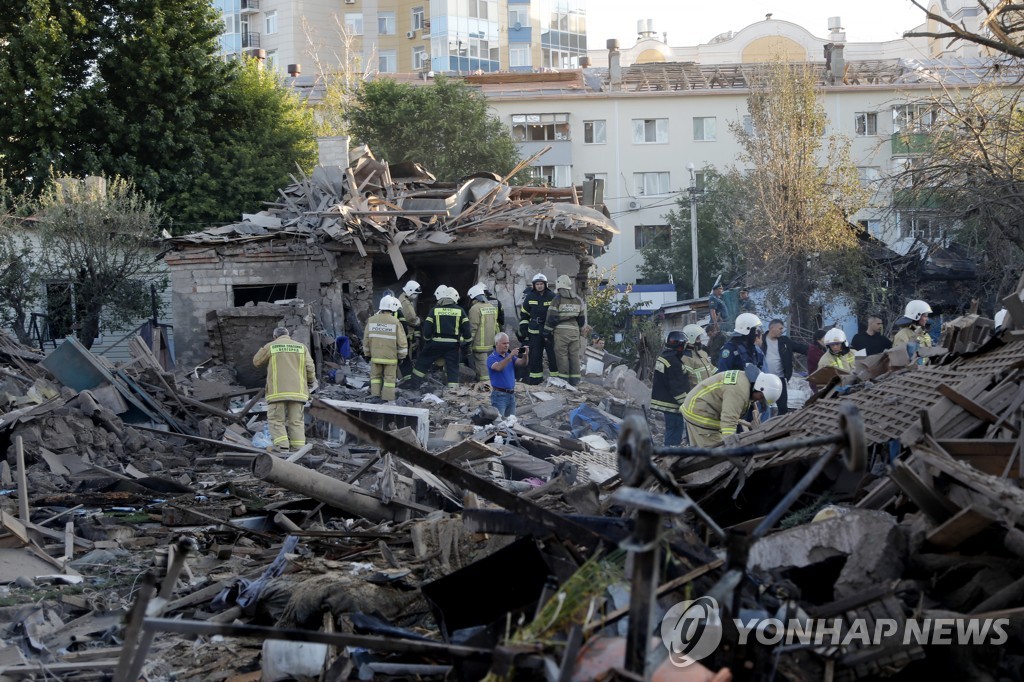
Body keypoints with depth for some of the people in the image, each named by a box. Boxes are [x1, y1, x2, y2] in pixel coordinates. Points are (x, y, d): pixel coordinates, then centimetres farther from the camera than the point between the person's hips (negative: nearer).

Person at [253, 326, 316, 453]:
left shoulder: (270, 347, 5)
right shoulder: (301, 347, 11)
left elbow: (256, 361, 14)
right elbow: (310, 367, 5)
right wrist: (311, 381, 21)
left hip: (278, 391, -2)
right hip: (297, 390, 3)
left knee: (276, 420, 2)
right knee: (296, 421, 6)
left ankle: (282, 447, -15)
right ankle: (298, 450, -2)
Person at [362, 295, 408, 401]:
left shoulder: (372, 320, 1)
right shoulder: (396, 323, -11)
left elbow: (366, 339, 7)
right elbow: (402, 342, -8)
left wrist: (367, 354, 18)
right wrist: (402, 356, 5)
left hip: (375, 356, 3)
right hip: (390, 357, -3)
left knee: (375, 376, 14)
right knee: (389, 378, 5)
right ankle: (388, 399, 5)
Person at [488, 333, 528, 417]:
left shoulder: (509, 356, 14)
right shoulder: (491, 358, -6)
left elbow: (522, 363, -1)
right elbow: (498, 367, -27)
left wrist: (525, 355, -22)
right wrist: (510, 356, -35)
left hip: (511, 394, 7)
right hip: (499, 395, -6)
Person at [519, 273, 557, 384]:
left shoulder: (552, 297, 0)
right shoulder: (530, 297, 6)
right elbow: (524, 314, 12)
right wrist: (523, 329, 7)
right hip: (534, 331, 2)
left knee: (553, 354, -1)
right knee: (535, 355, 3)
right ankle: (535, 376, 10)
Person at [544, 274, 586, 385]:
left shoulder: (557, 299, -8)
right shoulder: (578, 300, 11)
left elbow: (551, 317, -8)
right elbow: (581, 317, 16)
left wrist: (547, 331, -1)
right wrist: (579, 328, 28)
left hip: (561, 330, -5)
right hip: (574, 330, 5)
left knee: (561, 354, -1)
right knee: (574, 354, 8)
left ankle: (564, 378, -1)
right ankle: (574, 379, 11)